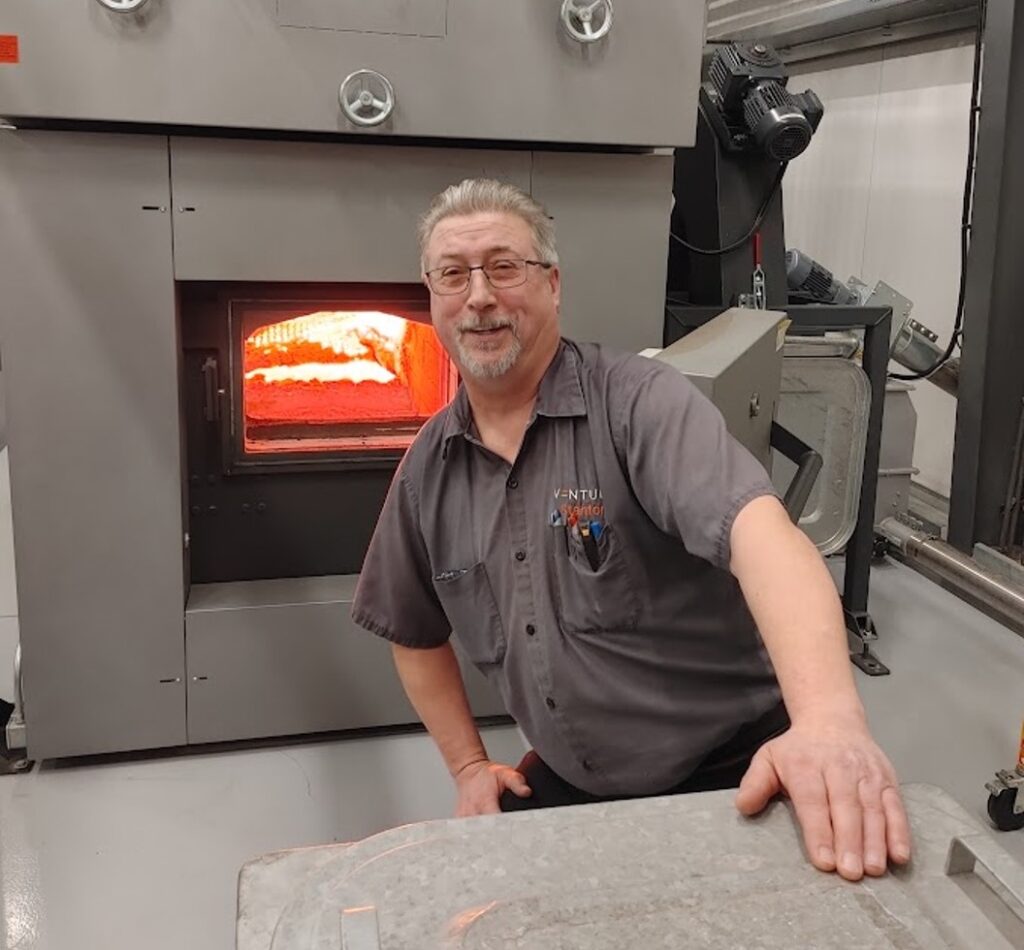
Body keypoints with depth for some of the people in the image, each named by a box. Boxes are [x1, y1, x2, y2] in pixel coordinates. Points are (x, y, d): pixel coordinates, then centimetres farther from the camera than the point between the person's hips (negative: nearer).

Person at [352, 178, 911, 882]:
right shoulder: (426, 470, 0)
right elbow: (415, 633, 16)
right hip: (566, 784, 5)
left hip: (732, 770, -4)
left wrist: (831, 718, -52)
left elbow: (757, 529, -36)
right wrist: (469, 764, 8)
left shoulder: (639, 402, -18)